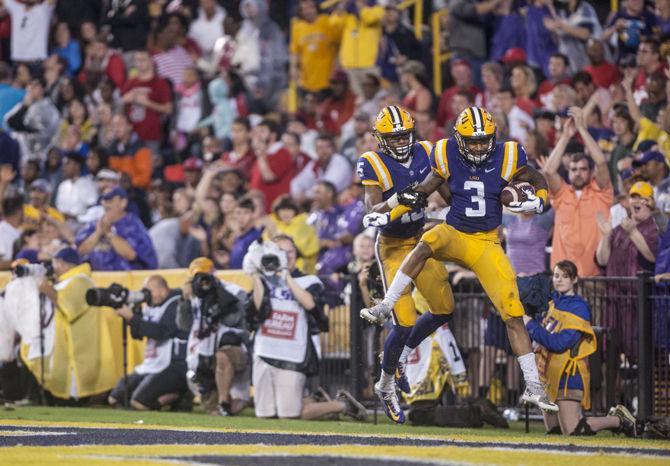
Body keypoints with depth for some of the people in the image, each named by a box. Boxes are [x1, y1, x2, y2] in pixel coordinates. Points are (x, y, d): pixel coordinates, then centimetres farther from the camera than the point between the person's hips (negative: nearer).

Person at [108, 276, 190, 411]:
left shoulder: (175, 305, -12)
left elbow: (160, 332, -25)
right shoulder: (150, 306, 13)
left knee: (138, 402, -23)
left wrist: (131, 317, -24)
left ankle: (176, 397, -3)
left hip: (174, 367, -10)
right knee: (114, 398, 8)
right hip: (151, 366, 10)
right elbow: (137, 334, 12)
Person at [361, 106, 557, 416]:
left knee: (513, 314, -7)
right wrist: (387, 215, -2)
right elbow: (422, 192, 6)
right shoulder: (449, 158, -6)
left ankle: (532, 387, 0)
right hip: (454, 234, 0)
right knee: (426, 245, -38)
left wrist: (536, 202, -13)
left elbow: (539, 183, 8)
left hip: (487, 244, 0)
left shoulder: (506, 159, -7)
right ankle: (385, 307, -30)